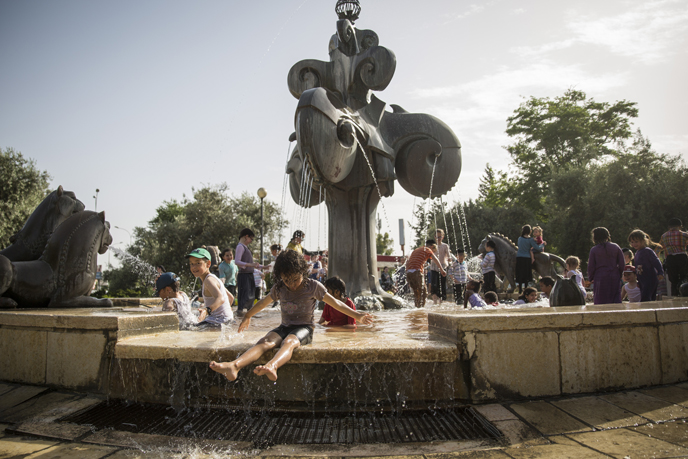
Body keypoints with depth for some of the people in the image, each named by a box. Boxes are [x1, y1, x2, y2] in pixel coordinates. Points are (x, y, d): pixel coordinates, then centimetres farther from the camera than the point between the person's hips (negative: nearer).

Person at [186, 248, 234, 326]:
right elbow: (231, 297, 21)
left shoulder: (209, 280, -16)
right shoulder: (213, 278, 13)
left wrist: (207, 310, -49)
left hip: (220, 319, -10)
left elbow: (220, 298, -34)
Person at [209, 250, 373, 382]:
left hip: (304, 328, -3)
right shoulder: (279, 289, 8)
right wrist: (247, 316, 37)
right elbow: (263, 303, 24)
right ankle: (234, 366, -54)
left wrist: (357, 315, 0)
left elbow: (335, 303, 3)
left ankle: (272, 366, -71)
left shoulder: (313, 286, -1)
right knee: (266, 341, -30)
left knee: (288, 342, -38)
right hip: (285, 327, 3)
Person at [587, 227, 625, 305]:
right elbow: (622, 265, 3)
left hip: (600, 279, -2)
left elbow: (591, 266, -1)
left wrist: (590, 279, 11)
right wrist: (619, 275, 18)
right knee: (616, 301, 7)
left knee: (600, 303, 1)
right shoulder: (616, 247, 3)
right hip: (615, 278, 2)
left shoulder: (594, 250, -4)